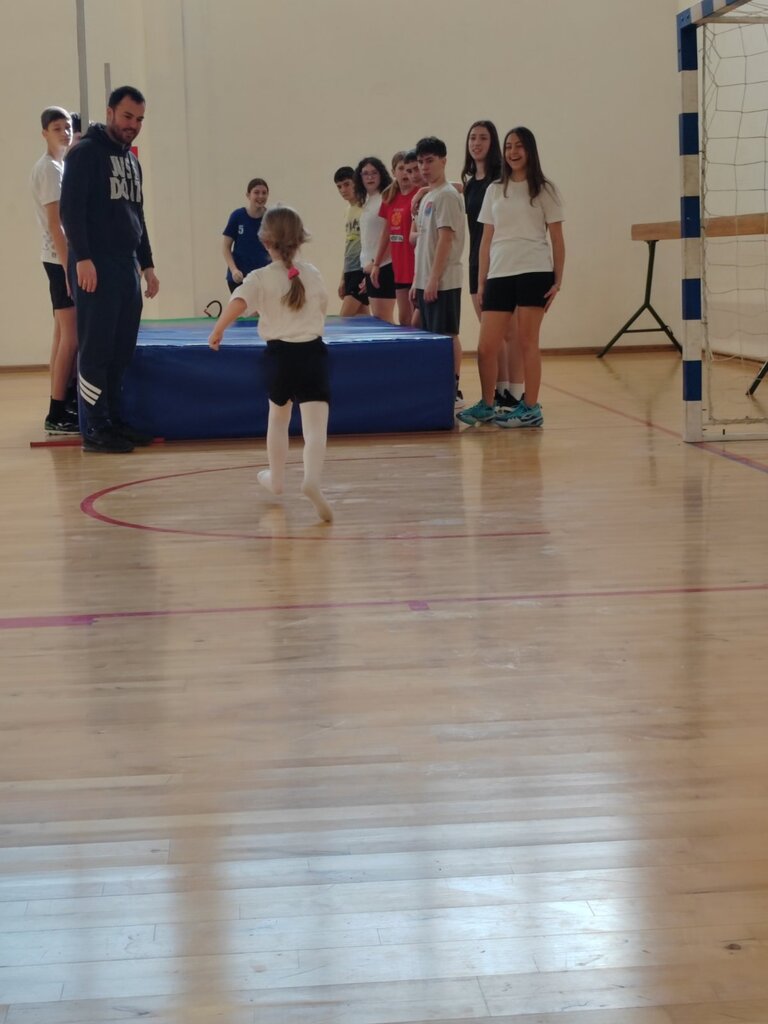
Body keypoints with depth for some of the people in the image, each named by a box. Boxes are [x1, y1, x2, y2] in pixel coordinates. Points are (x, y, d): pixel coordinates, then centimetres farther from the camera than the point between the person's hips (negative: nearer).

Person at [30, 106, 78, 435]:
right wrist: (69, 267, -21)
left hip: (63, 258, 10)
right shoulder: (49, 168, -12)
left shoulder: (60, 165, 16)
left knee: (63, 337, 10)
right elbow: (55, 224, -18)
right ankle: (57, 414, -10)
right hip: (61, 260, -10)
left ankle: (60, 409, 14)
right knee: (71, 338, -10)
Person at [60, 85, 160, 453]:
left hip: (127, 266, 8)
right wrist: (82, 258, -19)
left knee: (122, 350, 7)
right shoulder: (86, 153, -5)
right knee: (95, 349, -7)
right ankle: (94, 429, -4)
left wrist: (147, 265, 22)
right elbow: (70, 208, -12)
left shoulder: (131, 160, 20)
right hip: (95, 267, -8)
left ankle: (113, 420, 14)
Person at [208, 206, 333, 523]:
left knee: (278, 417, 24)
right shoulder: (312, 274, 6)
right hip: (313, 352, 0)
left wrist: (218, 330, -12)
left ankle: (276, 478, 39)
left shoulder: (261, 278, -5)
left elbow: (238, 302, -23)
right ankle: (312, 479, -34)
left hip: (280, 354, 0)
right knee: (315, 424, -11)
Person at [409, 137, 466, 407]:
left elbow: (445, 239, -17)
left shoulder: (447, 195, -10)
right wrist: (417, 280, 17)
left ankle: (453, 391, -3)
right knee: (431, 334, 9)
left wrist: (434, 279, -19)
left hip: (443, 281, -9)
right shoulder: (426, 198, 17)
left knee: (446, 334, -6)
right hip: (426, 280, 9)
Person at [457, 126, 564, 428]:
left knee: (527, 341, -3)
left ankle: (530, 408, 4)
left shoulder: (544, 190, 4)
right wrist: (481, 281, 9)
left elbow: (556, 237, 3)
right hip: (499, 275, 4)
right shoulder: (495, 190, 14)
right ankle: (487, 405, 18)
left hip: (534, 273, -4)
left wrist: (558, 280, -4)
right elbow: (487, 239, 14)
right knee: (486, 347, 1)